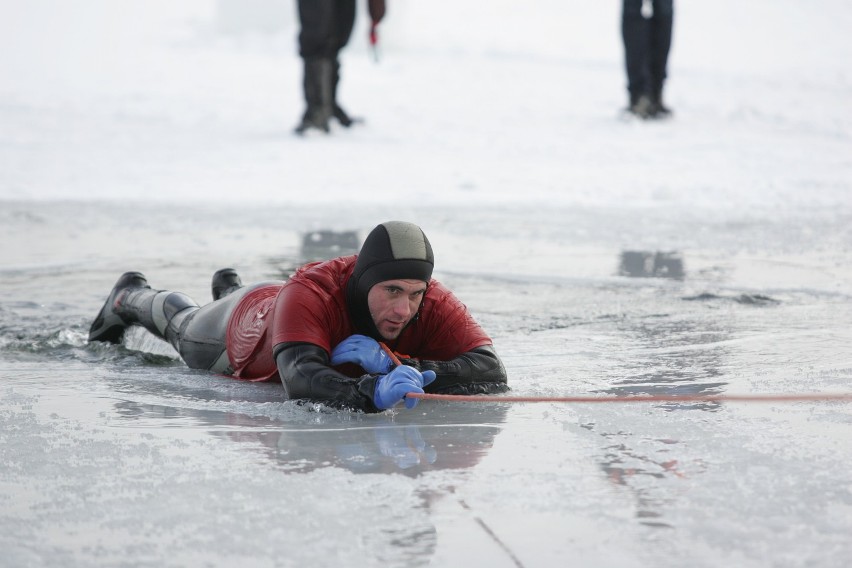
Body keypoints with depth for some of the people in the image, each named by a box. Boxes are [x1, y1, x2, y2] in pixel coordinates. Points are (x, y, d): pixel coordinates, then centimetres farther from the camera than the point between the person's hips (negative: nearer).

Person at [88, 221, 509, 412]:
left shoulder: (435, 305, -43)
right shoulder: (310, 295, -53)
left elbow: (492, 374, -51)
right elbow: (300, 380, -66)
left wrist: (396, 364, -60)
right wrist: (370, 392, -85)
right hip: (245, 323, -3)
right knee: (184, 327, 33)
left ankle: (230, 289, 75)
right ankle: (131, 297, 66)